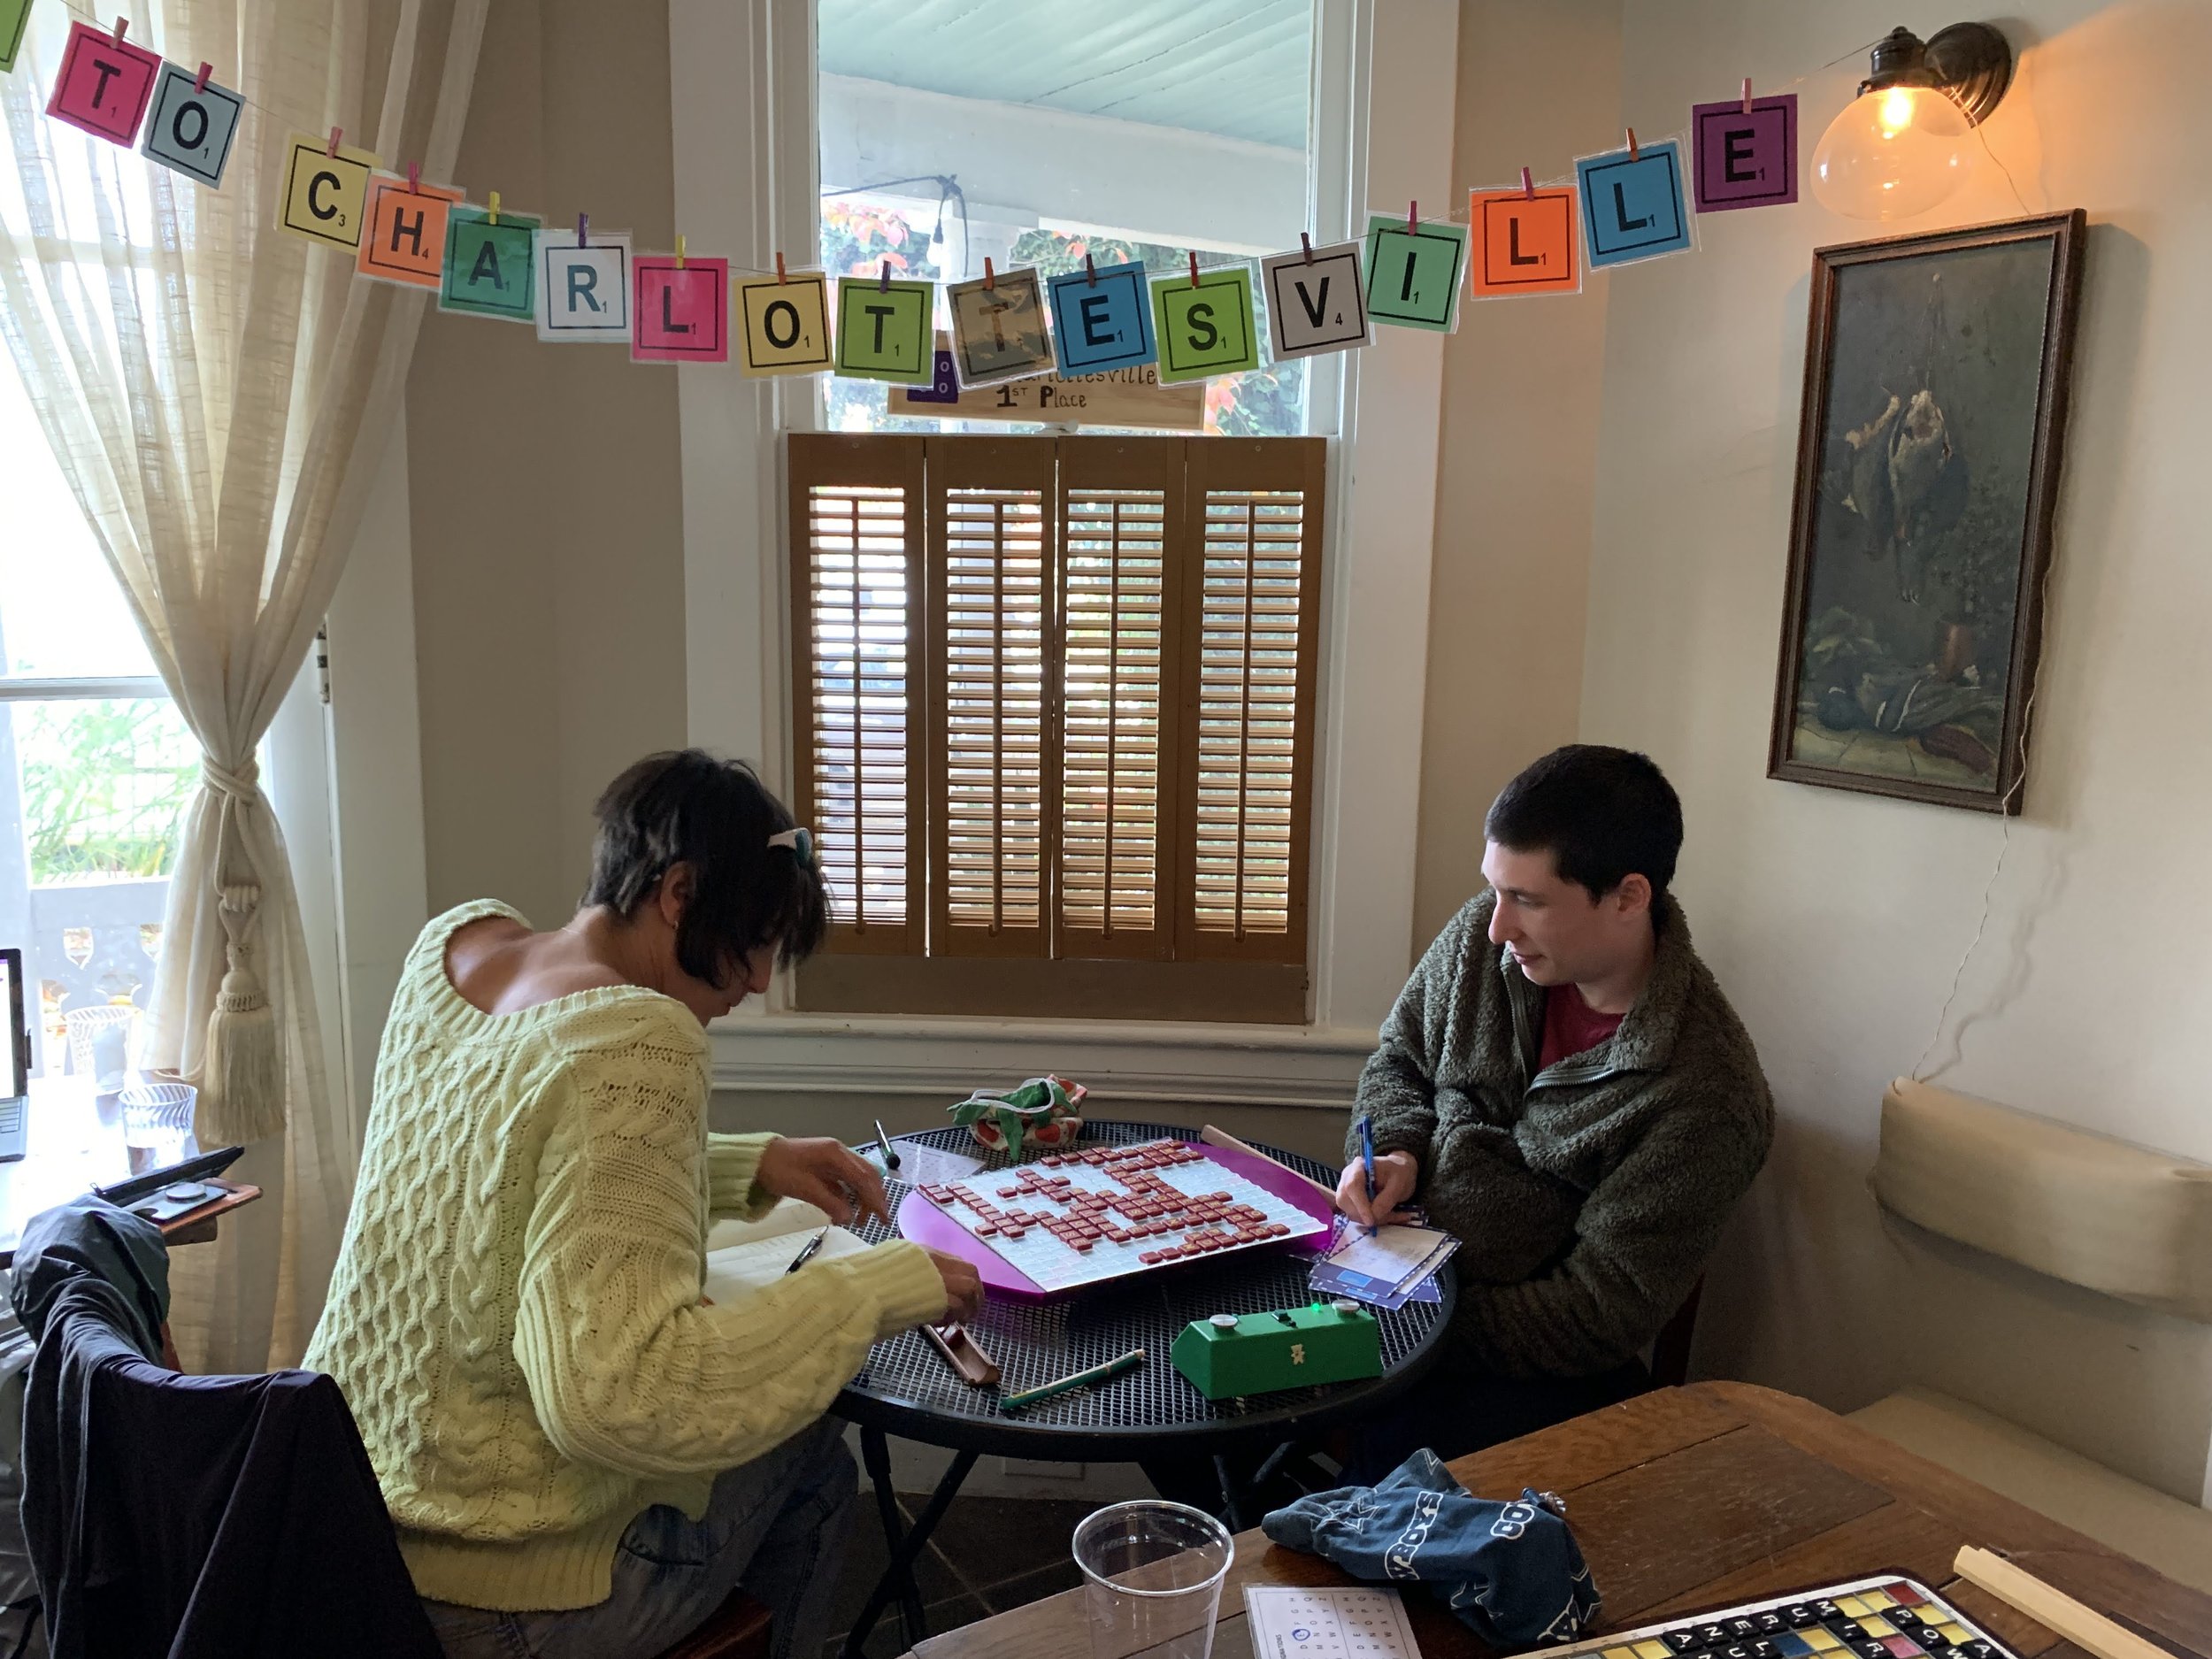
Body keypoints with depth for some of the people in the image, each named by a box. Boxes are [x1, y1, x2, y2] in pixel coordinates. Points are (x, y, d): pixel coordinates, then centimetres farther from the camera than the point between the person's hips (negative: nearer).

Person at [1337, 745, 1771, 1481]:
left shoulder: (1707, 1100, -20)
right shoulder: (1485, 939, -4)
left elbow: (1599, 1317, -17)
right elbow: (1399, 1061, 15)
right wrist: (1394, 1152, -7)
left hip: (1532, 1364, -5)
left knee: (1388, 1453, -32)